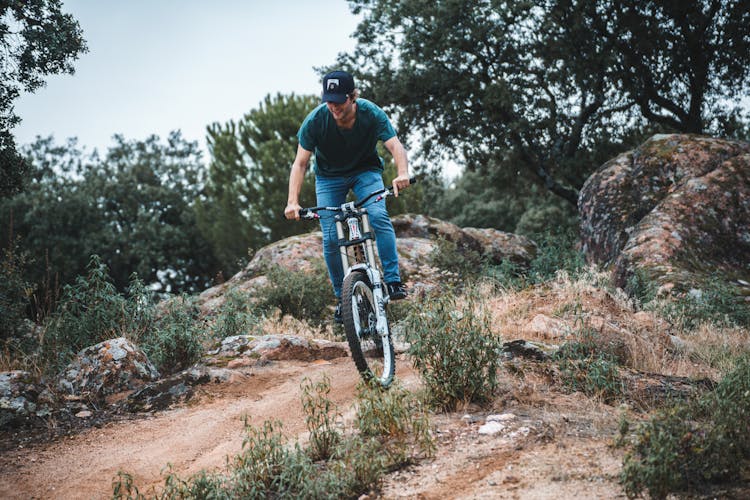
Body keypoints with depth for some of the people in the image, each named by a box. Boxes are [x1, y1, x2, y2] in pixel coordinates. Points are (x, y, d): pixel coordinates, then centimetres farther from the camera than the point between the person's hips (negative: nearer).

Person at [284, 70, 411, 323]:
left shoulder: (371, 114, -24)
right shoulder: (315, 120, -24)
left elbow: (395, 146, -32)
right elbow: (300, 162, -22)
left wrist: (402, 173, -53)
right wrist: (293, 201, -35)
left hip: (365, 171, 0)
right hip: (329, 177, 1)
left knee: (379, 216, -27)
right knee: (331, 238, -10)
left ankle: (393, 282, -23)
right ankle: (342, 298, 6)